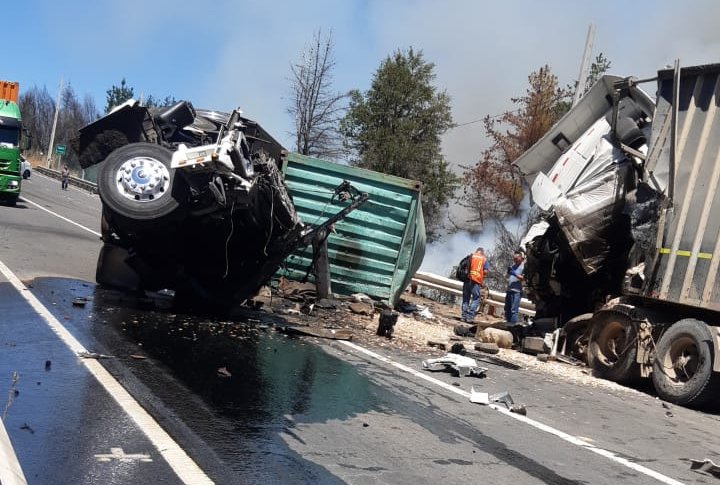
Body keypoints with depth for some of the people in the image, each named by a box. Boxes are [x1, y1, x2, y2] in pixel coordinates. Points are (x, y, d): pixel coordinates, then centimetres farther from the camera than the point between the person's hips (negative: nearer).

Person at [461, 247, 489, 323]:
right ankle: (470, 316, -7)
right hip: (477, 280, -2)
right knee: (476, 298, 3)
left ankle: (464, 316, 8)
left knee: (466, 298, 9)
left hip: (468, 279, 2)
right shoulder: (484, 259, 10)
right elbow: (485, 271, 0)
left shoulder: (471, 256, 14)